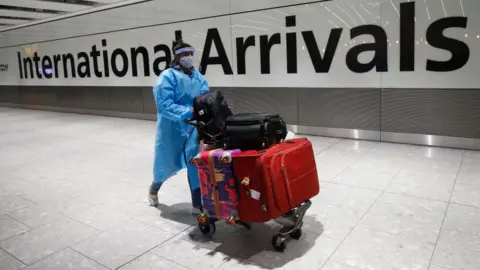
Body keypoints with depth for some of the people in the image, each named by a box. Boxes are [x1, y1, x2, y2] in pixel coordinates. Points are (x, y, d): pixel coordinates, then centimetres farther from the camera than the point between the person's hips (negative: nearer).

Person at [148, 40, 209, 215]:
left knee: (196, 164, -2)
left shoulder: (197, 75, 4)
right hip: (173, 129, -4)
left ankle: (197, 204, 10)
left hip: (194, 128, 4)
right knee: (168, 164, 13)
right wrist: (189, 112, -31)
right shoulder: (167, 77, -14)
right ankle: (154, 189, 46)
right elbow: (165, 106, -23)